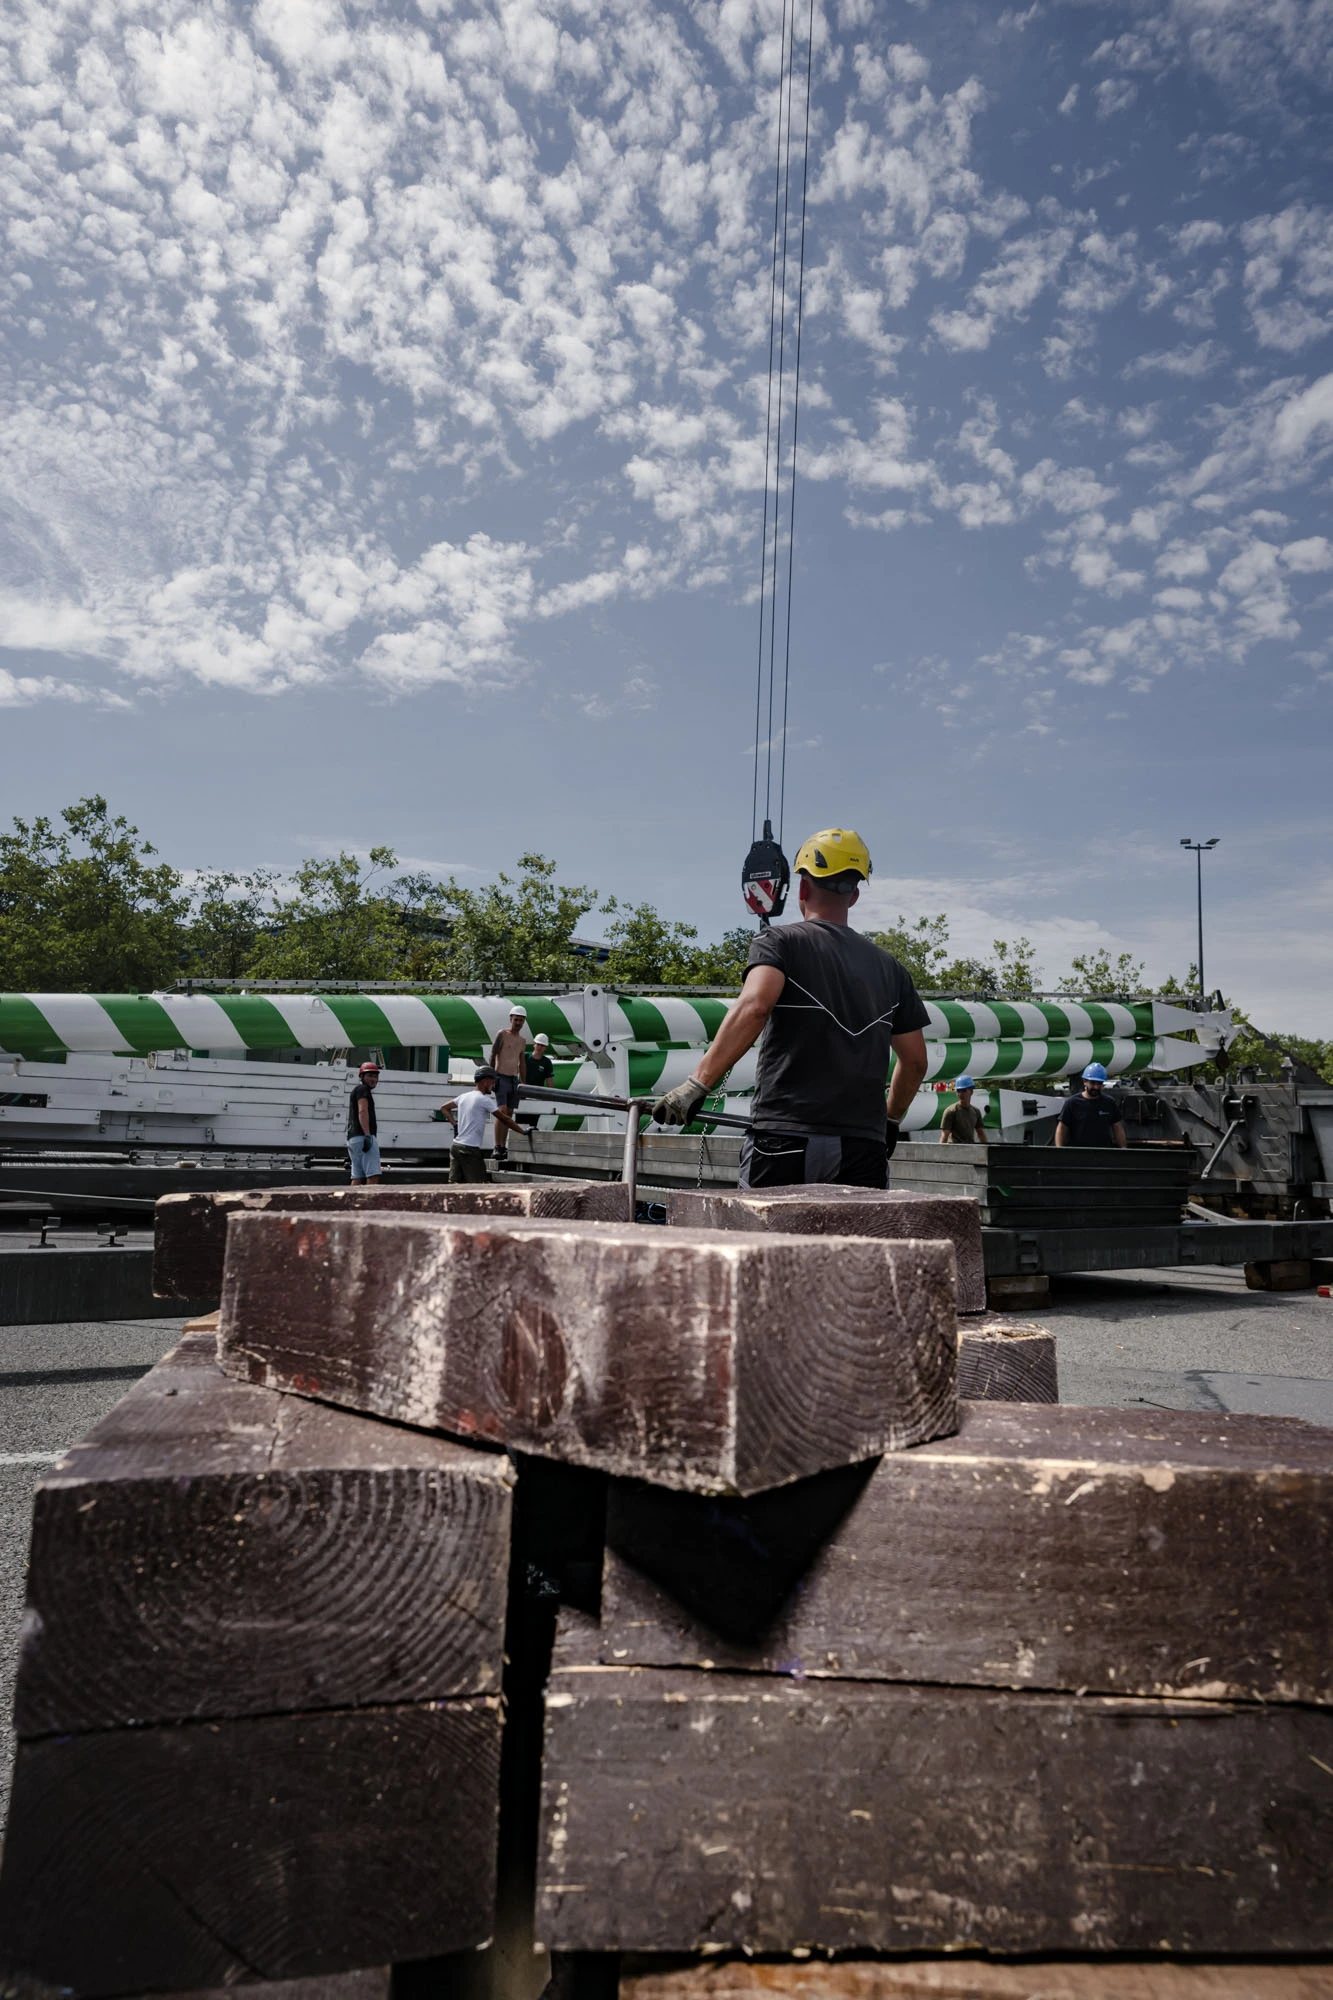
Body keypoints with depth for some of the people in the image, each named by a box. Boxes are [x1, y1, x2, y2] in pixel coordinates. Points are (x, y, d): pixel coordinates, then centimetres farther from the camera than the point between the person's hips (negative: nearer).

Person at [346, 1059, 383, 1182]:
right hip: (362, 1136, -10)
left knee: (357, 1178, 5)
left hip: (352, 1138, 10)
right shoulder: (363, 1089, -1)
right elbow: (362, 1111, -15)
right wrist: (367, 1135, -25)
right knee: (373, 1175, -18)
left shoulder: (355, 1091, 29)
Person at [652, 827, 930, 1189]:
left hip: (785, 1139, -3)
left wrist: (698, 1084, -20)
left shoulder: (779, 942, 2)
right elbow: (915, 1061, 16)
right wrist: (891, 1121, 32)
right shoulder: (888, 967, 14)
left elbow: (754, 1006, -18)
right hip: (864, 1147, 4)